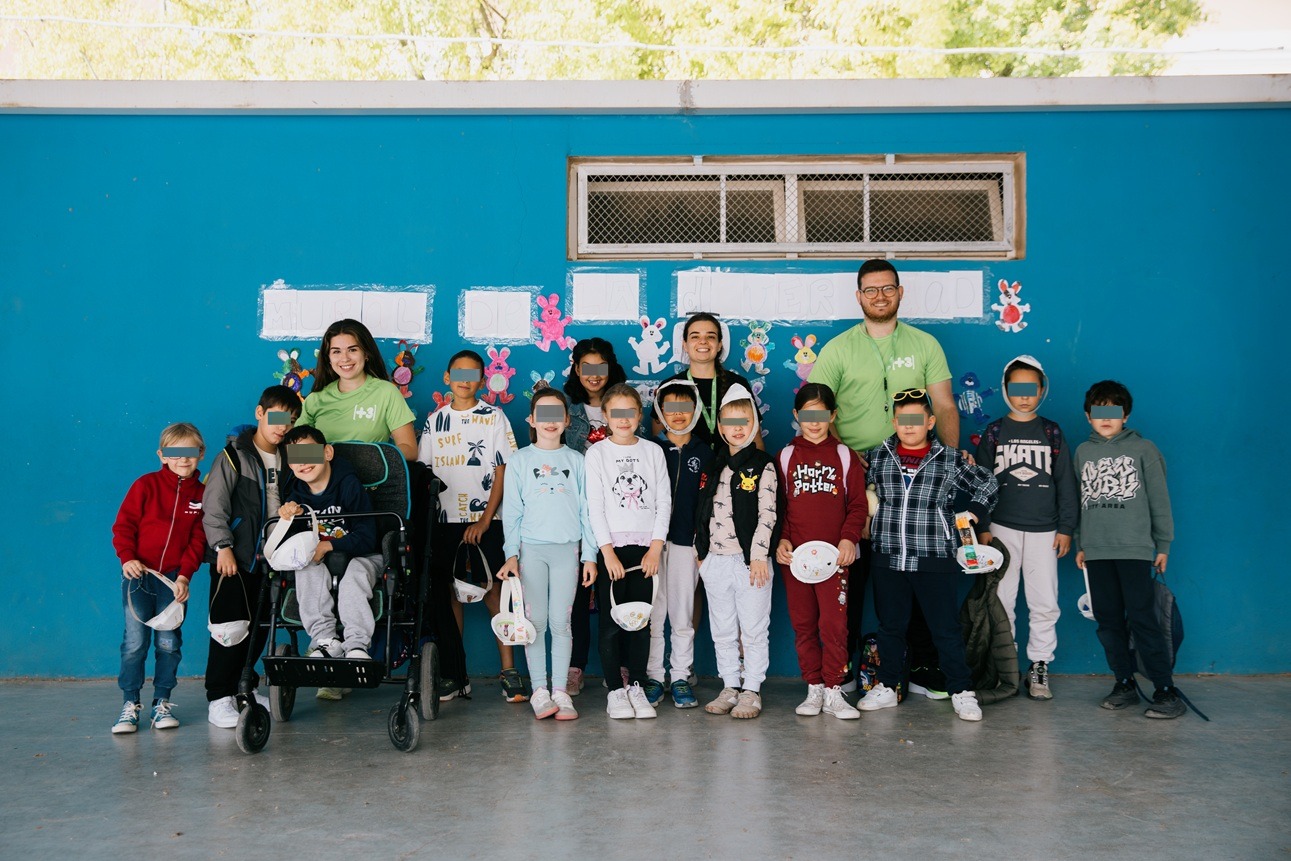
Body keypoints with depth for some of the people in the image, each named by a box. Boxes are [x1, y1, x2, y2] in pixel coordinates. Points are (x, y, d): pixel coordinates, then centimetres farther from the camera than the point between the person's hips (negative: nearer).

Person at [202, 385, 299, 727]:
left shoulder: (287, 459, 11)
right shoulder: (234, 456, -6)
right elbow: (214, 508, -10)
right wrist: (223, 547, -17)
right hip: (235, 558, -5)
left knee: (261, 626, 10)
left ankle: (246, 688, 25)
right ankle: (219, 699, 1)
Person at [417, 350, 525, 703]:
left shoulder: (494, 417, 2)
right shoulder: (434, 421, 11)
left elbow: (503, 471, -2)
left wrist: (485, 520, -10)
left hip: (485, 522, -3)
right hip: (444, 522, 3)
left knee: (494, 592, -8)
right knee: (448, 594, 4)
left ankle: (509, 671, -3)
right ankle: (454, 675, 12)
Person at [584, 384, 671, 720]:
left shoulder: (653, 451, 8)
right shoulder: (597, 453, 2)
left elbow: (663, 502, 5)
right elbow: (594, 505, -3)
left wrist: (656, 547, -4)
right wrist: (607, 551, -11)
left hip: (645, 547, 2)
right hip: (611, 547, -2)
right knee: (611, 622, -1)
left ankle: (637, 687, 13)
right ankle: (615, 690, 7)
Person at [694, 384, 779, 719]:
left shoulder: (763, 466, -3)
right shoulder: (714, 466, 11)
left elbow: (768, 514, -8)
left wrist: (758, 555, -14)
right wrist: (701, 551, 11)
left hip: (750, 559, -5)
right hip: (716, 560, 5)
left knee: (754, 629, 2)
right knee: (722, 631, 11)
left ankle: (751, 691, 12)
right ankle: (730, 687, 22)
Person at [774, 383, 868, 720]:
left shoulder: (844, 456, 7)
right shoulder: (786, 456, 9)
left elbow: (858, 504, 5)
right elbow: (777, 505, 9)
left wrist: (849, 539, -9)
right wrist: (781, 540, -5)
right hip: (794, 554, 2)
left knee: (834, 623, -5)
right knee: (803, 625, 6)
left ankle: (833, 692, 5)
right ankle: (814, 689, 16)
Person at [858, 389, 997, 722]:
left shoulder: (951, 459, 1)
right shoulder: (877, 457, 5)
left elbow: (986, 484, 14)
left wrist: (975, 514, 5)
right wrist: (868, 526, 12)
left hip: (936, 560, -2)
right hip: (888, 559, 2)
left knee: (946, 629, 2)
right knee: (890, 626, 12)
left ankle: (961, 691, 14)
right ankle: (886, 687, 25)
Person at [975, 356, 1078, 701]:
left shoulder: (1052, 433, 7)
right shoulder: (994, 433, 5)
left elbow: (1066, 483, 8)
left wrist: (1066, 528, 3)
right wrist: (981, 529, 0)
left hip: (1044, 531, 0)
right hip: (1002, 528, 0)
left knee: (1046, 604, 0)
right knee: (1001, 602, 3)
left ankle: (1039, 667, 11)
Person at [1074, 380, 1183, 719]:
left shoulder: (1143, 449, 3)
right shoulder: (1083, 452, 12)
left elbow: (1159, 498, 4)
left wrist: (1163, 544, 3)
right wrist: (1080, 544, 13)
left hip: (1134, 548, -4)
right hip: (1096, 550, 4)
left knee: (1142, 618, -8)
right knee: (1108, 621, 7)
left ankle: (1166, 690, -2)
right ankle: (1125, 684, 17)